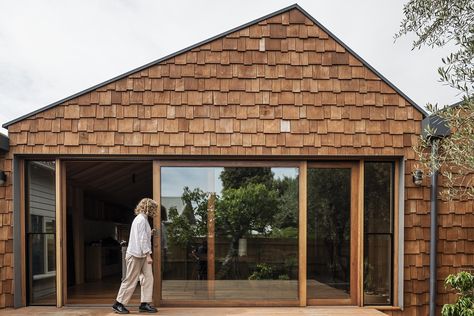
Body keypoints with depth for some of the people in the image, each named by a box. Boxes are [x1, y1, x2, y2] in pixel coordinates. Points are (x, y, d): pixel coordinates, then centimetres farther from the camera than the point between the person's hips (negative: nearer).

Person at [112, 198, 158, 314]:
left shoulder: (143, 219, 15)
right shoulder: (141, 219, -15)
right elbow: (142, 239, -20)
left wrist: (149, 233, 10)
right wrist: (148, 255, -21)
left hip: (142, 255, 10)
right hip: (136, 255, -10)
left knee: (148, 278, 5)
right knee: (131, 280, -1)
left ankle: (144, 304, 8)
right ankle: (118, 303, 10)